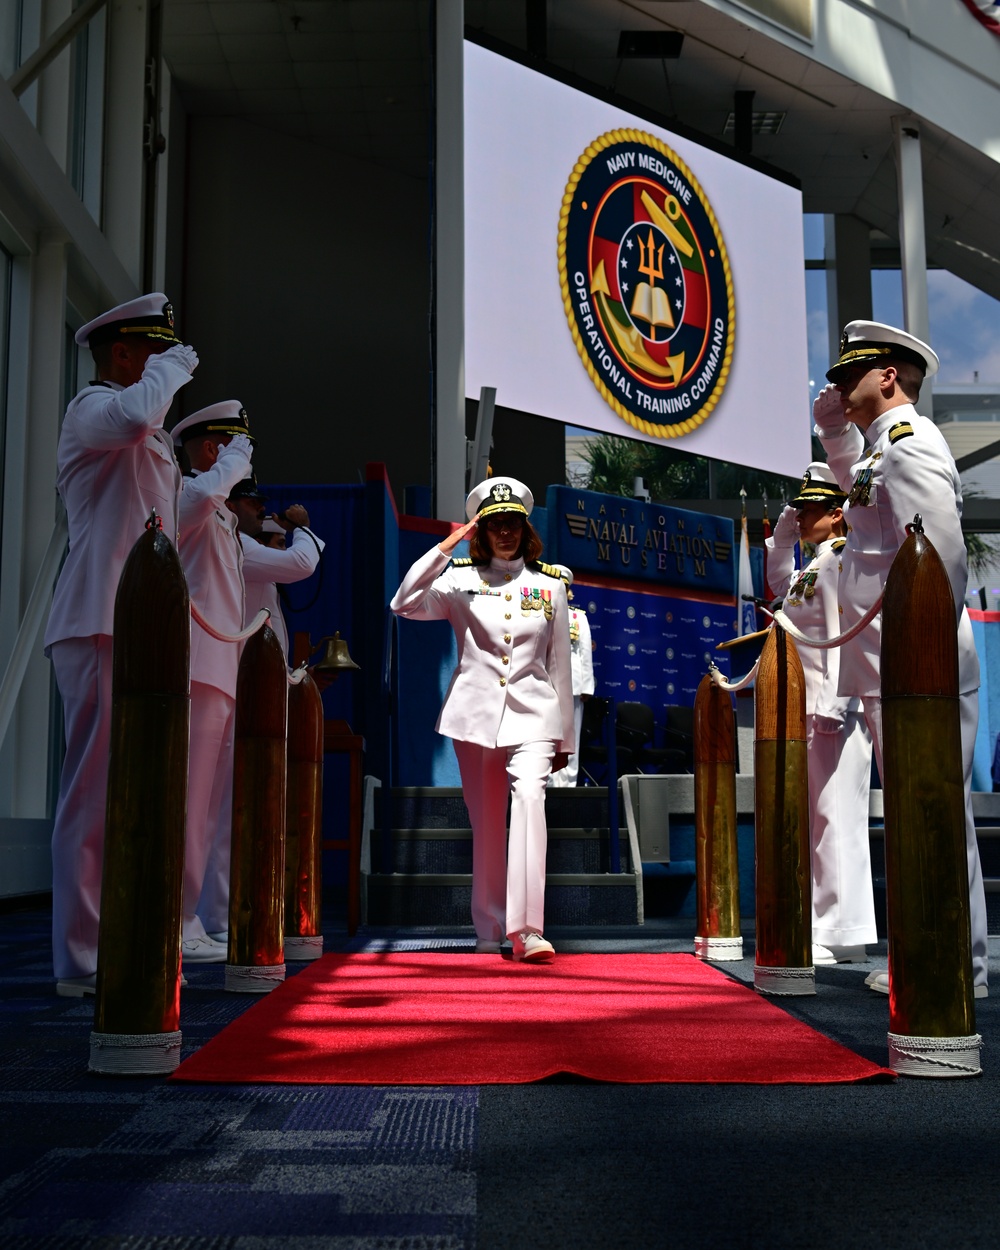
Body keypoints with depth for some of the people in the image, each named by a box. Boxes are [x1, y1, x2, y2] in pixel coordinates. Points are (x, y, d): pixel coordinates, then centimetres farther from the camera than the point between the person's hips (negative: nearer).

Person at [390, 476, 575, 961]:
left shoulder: (549, 588, 12)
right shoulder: (461, 581, 9)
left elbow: (560, 667, 14)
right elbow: (404, 603, -9)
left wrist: (565, 737, 14)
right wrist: (445, 548, -9)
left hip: (532, 713, -1)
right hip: (476, 714, 1)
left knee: (530, 796, -23)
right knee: (486, 823, 4)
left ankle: (528, 930, -30)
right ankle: (489, 931, 17)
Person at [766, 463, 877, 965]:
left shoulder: (841, 561, -9)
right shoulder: (810, 567, 19)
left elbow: (845, 635, -18)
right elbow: (776, 580, 41)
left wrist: (834, 705, -24)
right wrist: (784, 533, 27)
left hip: (834, 711, -10)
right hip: (803, 709, 10)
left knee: (835, 818, -8)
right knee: (813, 820, 11)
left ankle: (841, 936, -4)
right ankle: (821, 927, 18)